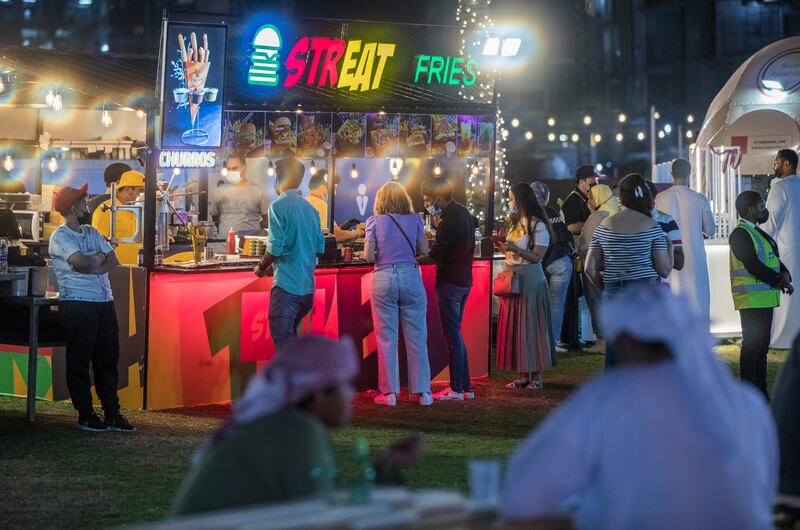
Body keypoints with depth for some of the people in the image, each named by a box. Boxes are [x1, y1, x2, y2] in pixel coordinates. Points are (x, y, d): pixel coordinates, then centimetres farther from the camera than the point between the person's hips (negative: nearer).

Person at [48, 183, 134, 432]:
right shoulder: (60, 237, -5)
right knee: (80, 361, 0)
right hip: (77, 305, -7)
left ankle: (112, 413, 12)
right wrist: (99, 258, 0)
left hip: (104, 302, 7)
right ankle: (85, 415, 7)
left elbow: (113, 261, 6)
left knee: (108, 359, 7)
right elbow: (81, 262, -20)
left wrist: (90, 265, -11)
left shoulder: (92, 232, 17)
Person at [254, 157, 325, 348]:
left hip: (286, 285, -7)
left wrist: (261, 267, 3)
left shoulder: (279, 206, -10)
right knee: (291, 338, 20)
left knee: (283, 342, -2)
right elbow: (319, 248, 13)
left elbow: (275, 248, -16)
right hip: (307, 286, 7)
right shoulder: (310, 208, 10)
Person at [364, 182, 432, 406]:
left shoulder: (375, 222, 0)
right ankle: (423, 392, 7)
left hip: (384, 278, -1)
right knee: (416, 337, 6)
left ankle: (389, 392, 6)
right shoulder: (414, 219, 4)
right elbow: (424, 250, 4)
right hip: (411, 276, 1)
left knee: (386, 338, 4)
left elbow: (369, 256, -4)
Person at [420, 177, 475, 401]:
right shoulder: (463, 212, 11)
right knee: (455, 334, 16)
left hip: (450, 281, -10)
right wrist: (438, 226, 6)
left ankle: (457, 389, -2)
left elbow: (435, 255, -20)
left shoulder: (450, 219, -19)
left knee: (452, 335, -4)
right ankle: (465, 386, 18)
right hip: (464, 280, 10)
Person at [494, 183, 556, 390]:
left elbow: (536, 256, -16)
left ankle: (536, 375, 2)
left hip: (530, 280, -8)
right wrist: (502, 247, 3)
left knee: (530, 327, -4)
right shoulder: (515, 222, 16)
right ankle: (523, 375, 9)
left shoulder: (539, 225, -9)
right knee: (513, 328, 5)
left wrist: (513, 247, -22)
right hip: (512, 279, 8)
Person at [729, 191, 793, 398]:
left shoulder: (758, 233, 18)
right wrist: (779, 282, -14)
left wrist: (785, 275, -6)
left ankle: (760, 389, 18)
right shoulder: (740, 234, -13)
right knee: (752, 344, -7)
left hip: (765, 297, 10)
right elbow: (754, 266, -19)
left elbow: (775, 260, 15)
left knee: (762, 345, 12)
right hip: (751, 298, -10)